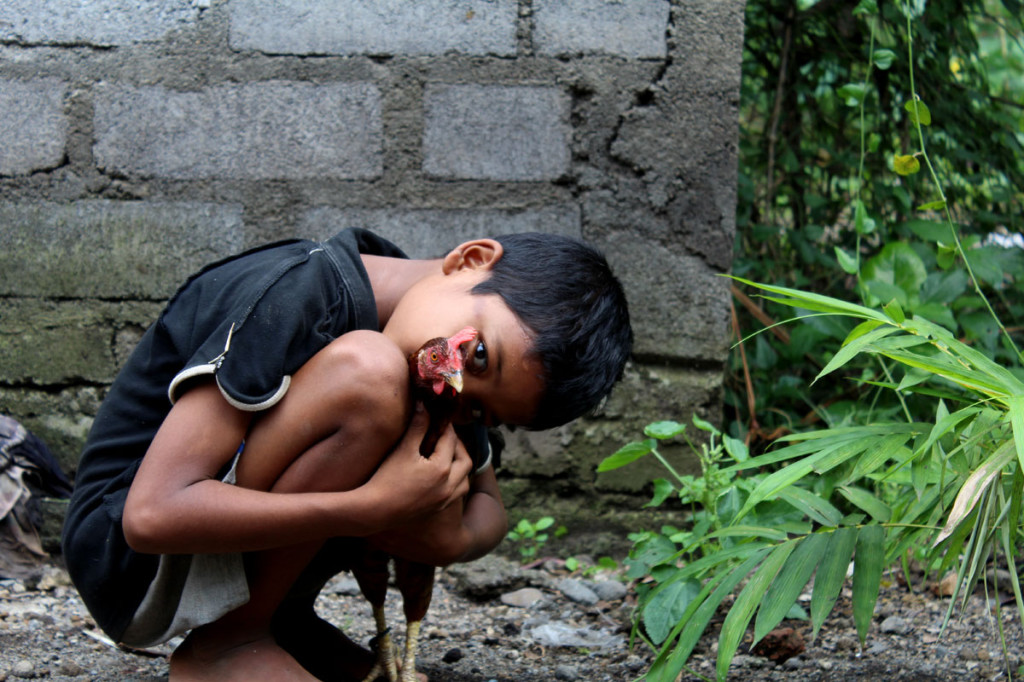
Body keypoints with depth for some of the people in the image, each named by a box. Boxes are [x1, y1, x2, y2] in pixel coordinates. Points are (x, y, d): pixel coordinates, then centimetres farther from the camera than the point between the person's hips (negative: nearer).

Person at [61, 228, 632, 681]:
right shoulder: (296, 296, -24)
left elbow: (489, 508, 9)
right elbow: (152, 515, -30)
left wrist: (452, 536, -16)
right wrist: (374, 509, -32)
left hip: (253, 558, 8)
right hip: (134, 565, -8)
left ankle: (286, 620, 2)